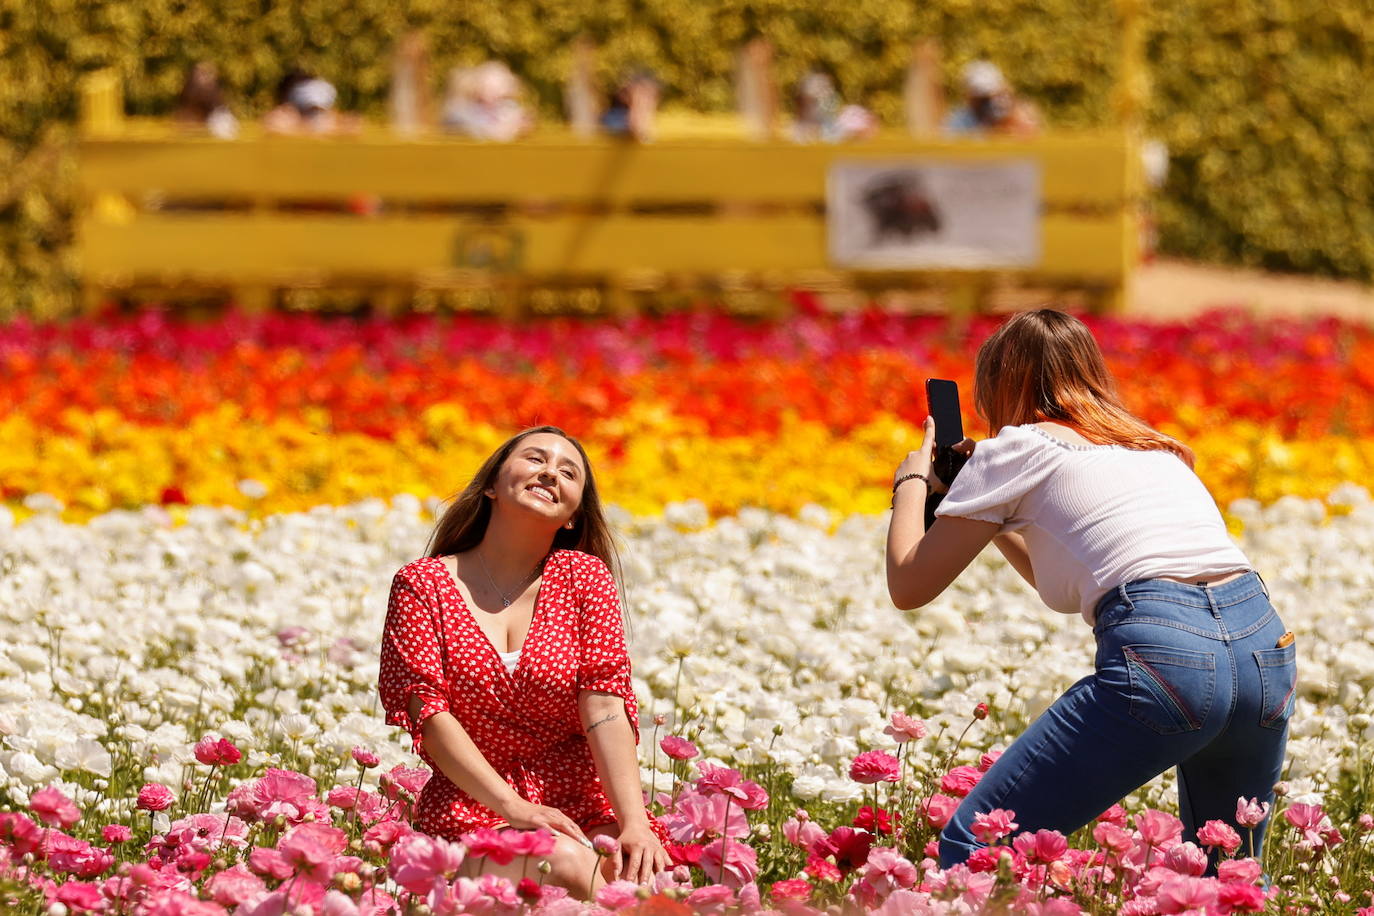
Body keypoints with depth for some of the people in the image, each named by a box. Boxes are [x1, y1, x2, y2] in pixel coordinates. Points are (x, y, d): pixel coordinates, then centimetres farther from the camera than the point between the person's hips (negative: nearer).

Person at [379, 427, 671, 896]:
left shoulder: (586, 576, 6)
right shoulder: (422, 584, 2)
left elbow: (606, 706, -4)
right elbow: (428, 712, -7)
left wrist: (635, 822, -19)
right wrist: (515, 807, -20)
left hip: (584, 806, 2)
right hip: (473, 811, -2)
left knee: (643, 877, -32)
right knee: (569, 869, -35)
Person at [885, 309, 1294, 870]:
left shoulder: (1018, 448, 11)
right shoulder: (1156, 448, 32)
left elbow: (908, 586, 13)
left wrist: (911, 483, 29)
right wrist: (995, 517, 44)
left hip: (1162, 655, -7)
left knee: (971, 845, -2)